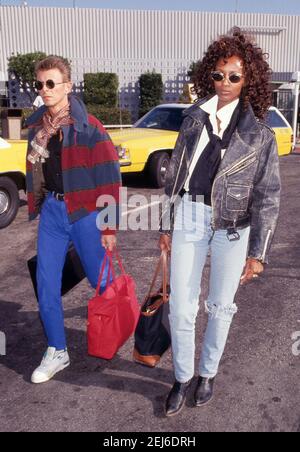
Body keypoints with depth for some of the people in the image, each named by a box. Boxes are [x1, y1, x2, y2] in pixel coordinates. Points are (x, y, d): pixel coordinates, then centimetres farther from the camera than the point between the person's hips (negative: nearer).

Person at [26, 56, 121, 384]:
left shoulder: (88, 128, -11)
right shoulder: (36, 125, 7)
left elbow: (109, 179, -11)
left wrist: (109, 227, -11)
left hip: (85, 212, -5)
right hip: (51, 210, 5)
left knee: (101, 281, 8)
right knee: (46, 285, 6)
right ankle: (57, 352, 23)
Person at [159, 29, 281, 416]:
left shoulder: (260, 134, -2)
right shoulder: (193, 119, 7)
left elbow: (267, 197, -3)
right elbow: (174, 176, 10)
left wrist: (258, 252, -8)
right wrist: (166, 225, 9)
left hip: (233, 226, -2)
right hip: (189, 218, 2)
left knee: (220, 306, 12)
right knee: (180, 308, 4)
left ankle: (208, 372, 36)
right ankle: (182, 377, 28)